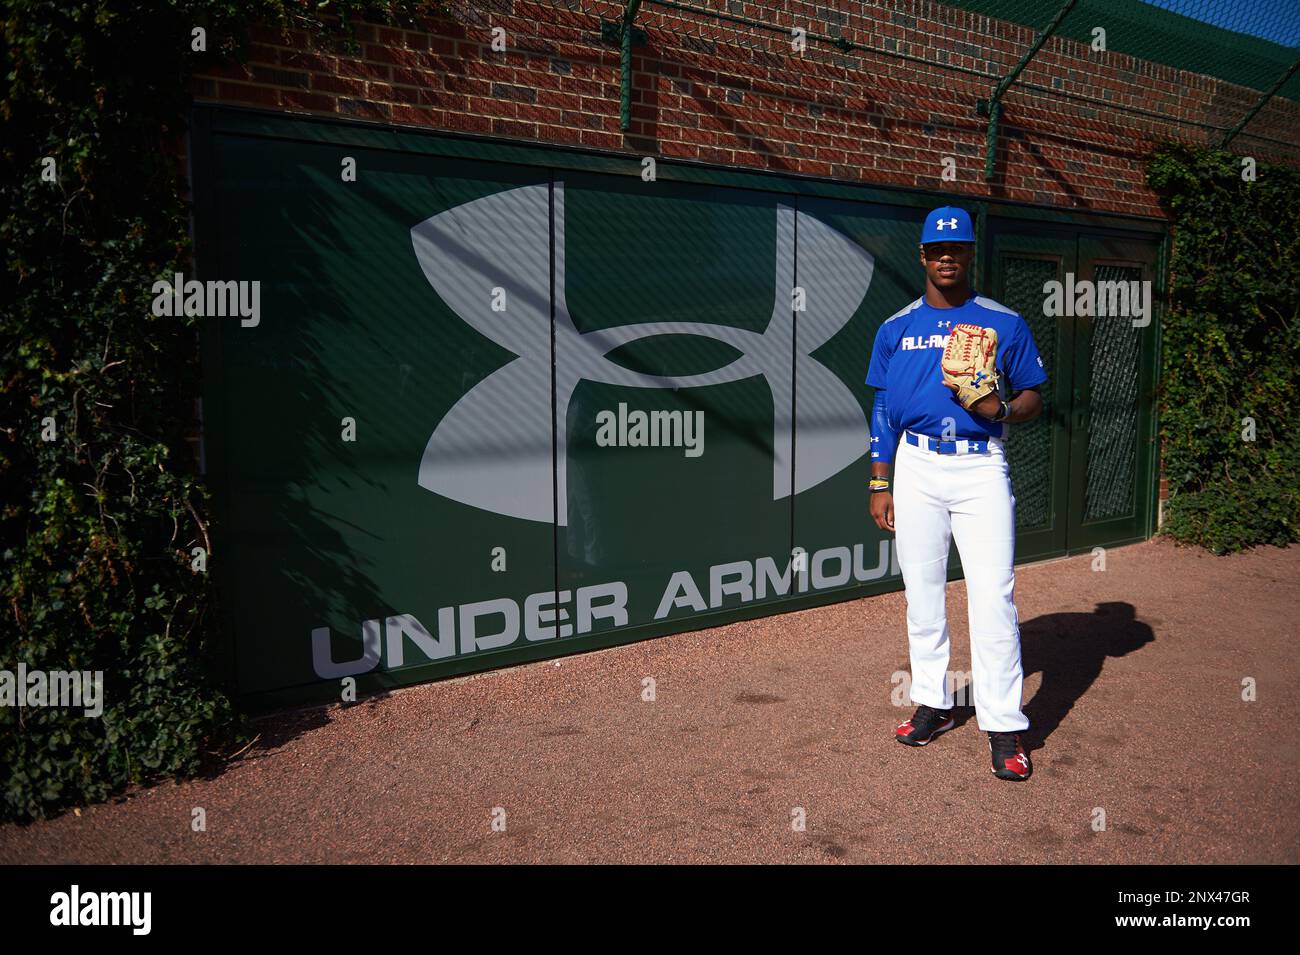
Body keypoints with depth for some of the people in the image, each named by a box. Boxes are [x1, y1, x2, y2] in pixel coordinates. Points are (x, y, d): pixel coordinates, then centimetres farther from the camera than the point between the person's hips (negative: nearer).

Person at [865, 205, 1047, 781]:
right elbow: (883, 411, 10)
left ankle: (1003, 726, -2)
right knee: (921, 591, 8)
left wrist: (1002, 410, -15)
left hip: (981, 468, -2)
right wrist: (880, 484, 5)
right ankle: (932, 703, 22)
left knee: (993, 595, -8)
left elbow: (1033, 397, 9)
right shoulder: (895, 328, 11)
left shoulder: (1005, 323, 6)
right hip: (916, 468, 3)